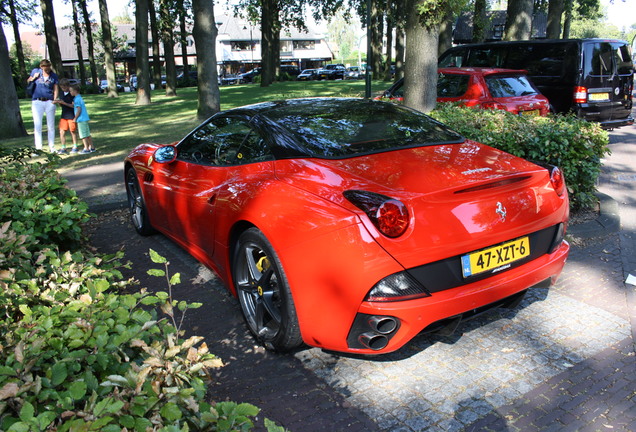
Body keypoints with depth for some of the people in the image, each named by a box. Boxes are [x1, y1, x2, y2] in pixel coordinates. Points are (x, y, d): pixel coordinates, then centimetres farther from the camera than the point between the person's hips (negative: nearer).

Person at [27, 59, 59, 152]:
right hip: (37, 102, -1)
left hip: (49, 102, 1)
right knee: (37, 125, -3)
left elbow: (56, 89, 7)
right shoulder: (35, 71, 4)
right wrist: (34, 77, -4)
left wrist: (54, 100, -7)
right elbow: (28, 81, 16)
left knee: (51, 126, 5)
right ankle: (38, 147, 2)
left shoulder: (54, 76, 6)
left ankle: (52, 147, 13)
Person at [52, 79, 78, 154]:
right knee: (62, 131, 1)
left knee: (72, 131, 5)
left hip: (71, 115, -6)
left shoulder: (72, 93, -10)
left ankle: (75, 147, 19)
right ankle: (63, 148, 8)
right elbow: (61, 104, 17)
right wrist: (58, 102, -4)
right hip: (64, 115, 6)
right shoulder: (62, 93, 9)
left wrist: (64, 103, -23)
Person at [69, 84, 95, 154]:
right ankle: (92, 147, 15)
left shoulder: (77, 99, -14)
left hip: (81, 119, -9)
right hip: (85, 118, 9)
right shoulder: (79, 97, 14)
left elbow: (79, 109, -17)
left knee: (83, 135, -3)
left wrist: (75, 118, -10)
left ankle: (86, 149, 0)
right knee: (87, 134, 12)